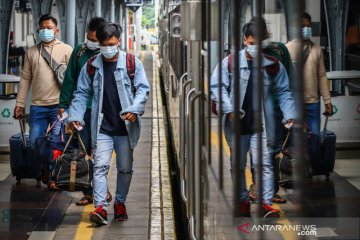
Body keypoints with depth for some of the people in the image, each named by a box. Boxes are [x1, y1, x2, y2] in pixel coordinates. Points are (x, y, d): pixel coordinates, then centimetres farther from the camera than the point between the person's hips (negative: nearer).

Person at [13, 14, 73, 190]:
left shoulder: (66, 50, 2)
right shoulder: (31, 52, 12)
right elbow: (25, 79, 12)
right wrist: (20, 104, 8)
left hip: (59, 105, -3)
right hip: (37, 106, 3)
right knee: (35, 144, 5)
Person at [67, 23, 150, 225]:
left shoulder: (132, 63, -1)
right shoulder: (92, 66, 5)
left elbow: (143, 89, -3)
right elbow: (82, 93, 8)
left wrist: (135, 109, -20)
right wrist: (76, 116, -5)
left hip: (125, 127, 0)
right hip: (102, 127, 0)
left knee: (125, 168, 12)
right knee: (100, 166, -12)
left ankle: (120, 203, 29)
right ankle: (101, 207, -17)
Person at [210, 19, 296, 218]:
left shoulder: (273, 65, 2)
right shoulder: (230, 62, -2)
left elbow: (283, 92, 8)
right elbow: (217, 87, -2)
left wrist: (289, 115, -4)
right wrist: (229, 110, -14)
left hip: (262, 124, -1)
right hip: (237, 124, 1)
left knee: (264, 163, -9)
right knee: (238, 164, 12)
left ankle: (266, 204, -8)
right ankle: (243, 201, 25)